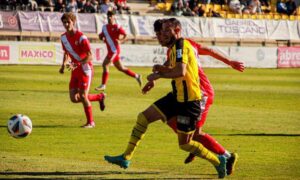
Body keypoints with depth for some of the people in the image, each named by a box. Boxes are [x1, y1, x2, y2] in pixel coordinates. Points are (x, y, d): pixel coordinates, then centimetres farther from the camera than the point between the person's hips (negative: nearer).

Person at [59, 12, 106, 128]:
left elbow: (89, 56, -21)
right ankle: (99, 97, 25)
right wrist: (64, 64, 1)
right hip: (75, 70, 7)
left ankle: (90, 122, 3)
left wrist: (76, 65, -33)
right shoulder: (63, 37, 4)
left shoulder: (81, 37, -18)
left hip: (85, 68, -7)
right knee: (74, 98, 1)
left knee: (82, 95, -12)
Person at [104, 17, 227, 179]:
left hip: (189, 101, -10)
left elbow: (180, 71, -31)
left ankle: (218, 161, 15)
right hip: (177, 97, 10)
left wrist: (158, 75, -20)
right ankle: (126, 158, 9)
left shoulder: (181, 45, -17)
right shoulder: (174, 48, 13)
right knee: (143, 118, 6)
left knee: (184, 144, -3)